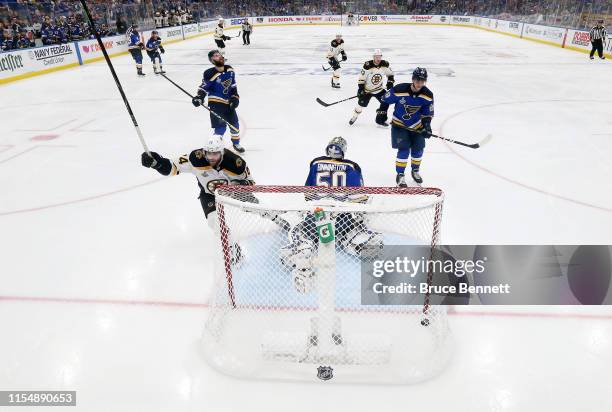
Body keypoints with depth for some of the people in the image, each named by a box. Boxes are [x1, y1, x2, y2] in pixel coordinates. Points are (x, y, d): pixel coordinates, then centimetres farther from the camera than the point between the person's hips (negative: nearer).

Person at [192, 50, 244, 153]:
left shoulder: (229, 70, 1)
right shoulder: (210, 74, -17)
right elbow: (204, 87, -10)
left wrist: (235, 97, 3)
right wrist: (199, 97, -26)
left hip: (228, 102, 7)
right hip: (216, 103, -6)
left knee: (234, 123, 15)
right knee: (220, 127, -12)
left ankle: (236, 143, 37)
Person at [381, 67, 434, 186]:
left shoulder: (428, 95, -13)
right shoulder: (399, 90, -26)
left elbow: (428, 114, -2)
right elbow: (386, 100, -11)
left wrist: (427, 126, -12)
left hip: (416, 126, 4)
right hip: (399, 125, -4)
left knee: (418, 149, 8)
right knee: (404, 149, -12)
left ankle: (415, 171, 33)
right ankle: (400, 175, 1)